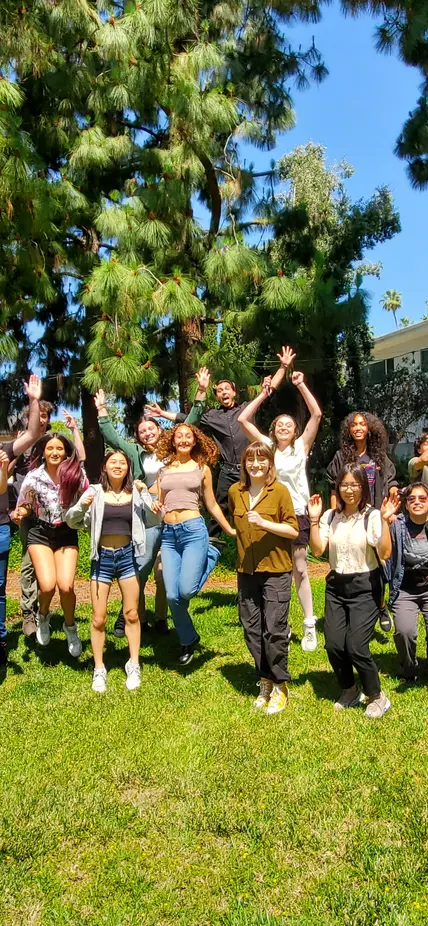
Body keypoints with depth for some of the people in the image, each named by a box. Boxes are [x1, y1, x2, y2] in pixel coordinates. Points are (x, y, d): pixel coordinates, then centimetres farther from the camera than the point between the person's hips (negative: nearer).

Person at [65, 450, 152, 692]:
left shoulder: (135, 492, 1)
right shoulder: (95, 492, -1)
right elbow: (71, 521, 0)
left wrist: (145, 493, -15)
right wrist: (82, 506, -20)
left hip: (127, 555, 1)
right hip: (102, 557, 0)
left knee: (131, 614, 7)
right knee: (99, 618, 4)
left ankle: (134, 665, 21)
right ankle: (99, 670, 19)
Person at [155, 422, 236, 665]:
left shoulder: (202, 468, 9)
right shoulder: (164, 470, 15)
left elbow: (211, 505, 14)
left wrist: (231, 530, 15)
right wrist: (155, 508, -3)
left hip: (194, 530, -3)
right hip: (169, 533, 3)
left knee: (186, 590, -17)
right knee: (172, 596, -2)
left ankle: (210, 557, 15)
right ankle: (188, 641, 22)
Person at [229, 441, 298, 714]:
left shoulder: (280, 490, -8)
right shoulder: (235, 492, 5)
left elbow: (294, 530, -10)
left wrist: (264, 523, -20)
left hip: (276, 571, -5)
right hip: (246, 571, 5)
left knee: (274, 630, -2)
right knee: (252, 630, 10)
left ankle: (280, 687, 16)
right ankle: (265, 683, 26)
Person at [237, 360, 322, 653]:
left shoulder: (301, 446, 5)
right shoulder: (267, 446, 7)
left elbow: (317, 414, -5)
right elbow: (243, 419, 1)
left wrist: (301, 385, -9)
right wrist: (264, 393, -2)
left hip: (297, 514, -1)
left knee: (300, 569, 5)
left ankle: (310, 625, 13)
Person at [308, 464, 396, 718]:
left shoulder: (372, 516, -9)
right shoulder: (330, 516, 3)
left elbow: (385, 554, -18)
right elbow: (318, 550, -4)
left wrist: (386, 520, -24)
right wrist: (314, 520, -10)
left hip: (365, 587, -4)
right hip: (336, 586, 4)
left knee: (356, 646, -11)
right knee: (333, 645, 0)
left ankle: (377, 697, 15)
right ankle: (349, 691, 27)